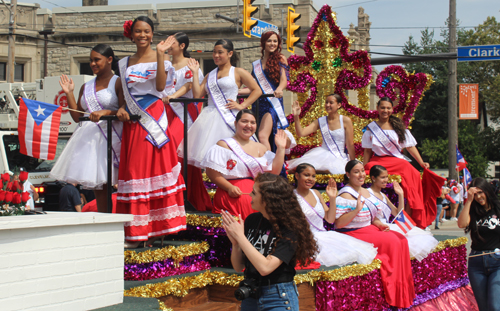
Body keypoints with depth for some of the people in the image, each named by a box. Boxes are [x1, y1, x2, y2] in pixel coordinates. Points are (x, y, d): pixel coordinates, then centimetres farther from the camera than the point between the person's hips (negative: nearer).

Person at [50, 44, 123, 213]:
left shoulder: (118, 83, 1)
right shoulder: (86, 87, 20)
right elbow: (77, 116, 17)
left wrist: (105, 112, -23)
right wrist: (69, 93, 11)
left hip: (111, 137, -6)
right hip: (88, 139, 6)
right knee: (97, 184, 4)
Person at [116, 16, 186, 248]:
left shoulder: (159, 59, 4)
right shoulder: (125, 63, 16)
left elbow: (161, 86, -12)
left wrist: (160, 54, -15)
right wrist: (122, 108, 0)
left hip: (154, 118, -4)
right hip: (133, 121, 4)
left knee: (155, 168, -8)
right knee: (133, 170, 0)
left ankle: (155, 227, -4)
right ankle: (136, 231, 2)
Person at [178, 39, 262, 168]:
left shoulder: (238, 72, 8)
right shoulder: (210, 75, 20)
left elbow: (257, 90, 5)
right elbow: (197, 94, 9)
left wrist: (242, 106, -4)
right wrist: (195, 72, 9)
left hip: (228, 117, -4)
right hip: (209, 118, 5)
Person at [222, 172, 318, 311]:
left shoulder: (289, 228, -16)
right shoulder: (252, 220, 0)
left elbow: (265, 267, -26)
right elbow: (238, 267, 4)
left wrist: (240, 236, -21)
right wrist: (235, 243, -15)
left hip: (278, 300, -5)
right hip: (250, 297, 5)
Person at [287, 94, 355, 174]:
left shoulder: (345, 121, 0)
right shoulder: (320, 121, 9)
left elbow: (350, 145, 1)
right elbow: (301, 133, 0)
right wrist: (296, 117, -14)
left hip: (338, 158, -2)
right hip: (322, 154, 2)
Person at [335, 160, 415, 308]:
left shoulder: (366, 192, 15)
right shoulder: (345, 196, -12)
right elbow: (338, 224, -18)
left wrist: (379, 224, 4)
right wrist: (356, 210, -26)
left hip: (369, 229, 9)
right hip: (353, 234, -9)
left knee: (402, 240, -11)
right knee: (392, 241, -22)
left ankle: (406, 292, -7)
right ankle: (395, 297, -13)